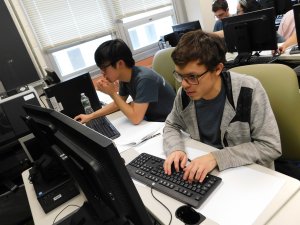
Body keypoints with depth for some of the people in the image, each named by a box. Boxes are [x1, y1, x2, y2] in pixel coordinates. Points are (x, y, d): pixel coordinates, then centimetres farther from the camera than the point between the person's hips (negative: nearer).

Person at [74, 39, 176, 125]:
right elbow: (119, 103, 11)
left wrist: (112, 93, -23)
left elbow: (135, 118, -30)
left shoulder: (144, 79, -28)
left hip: (167, 123, -7)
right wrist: (90, 116, 7)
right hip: (149, 119, 7)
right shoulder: (124, 77, -4)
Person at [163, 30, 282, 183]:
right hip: (203, 172, 2)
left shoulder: (248, 91, -21)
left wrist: (217, 158, -28)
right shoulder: (185, 93, -9)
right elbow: (171, 125, 6)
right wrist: (176, 149, -14)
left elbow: (271, 146, -18)